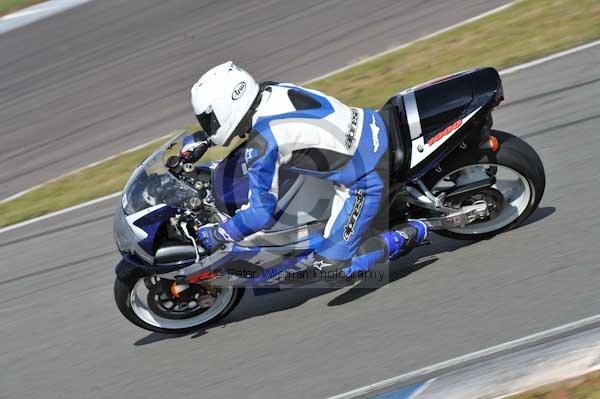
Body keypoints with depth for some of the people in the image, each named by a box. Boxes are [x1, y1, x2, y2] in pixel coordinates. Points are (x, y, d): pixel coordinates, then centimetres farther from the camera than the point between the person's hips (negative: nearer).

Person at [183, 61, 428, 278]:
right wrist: (196, 142, 22)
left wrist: (215, 235, -7)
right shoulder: (272, 91, -1)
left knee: (329, 267, -6)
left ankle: (408, 234, 0)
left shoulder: (261, 143, -24)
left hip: (368, 179, -8)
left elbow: (262, 213, -19)